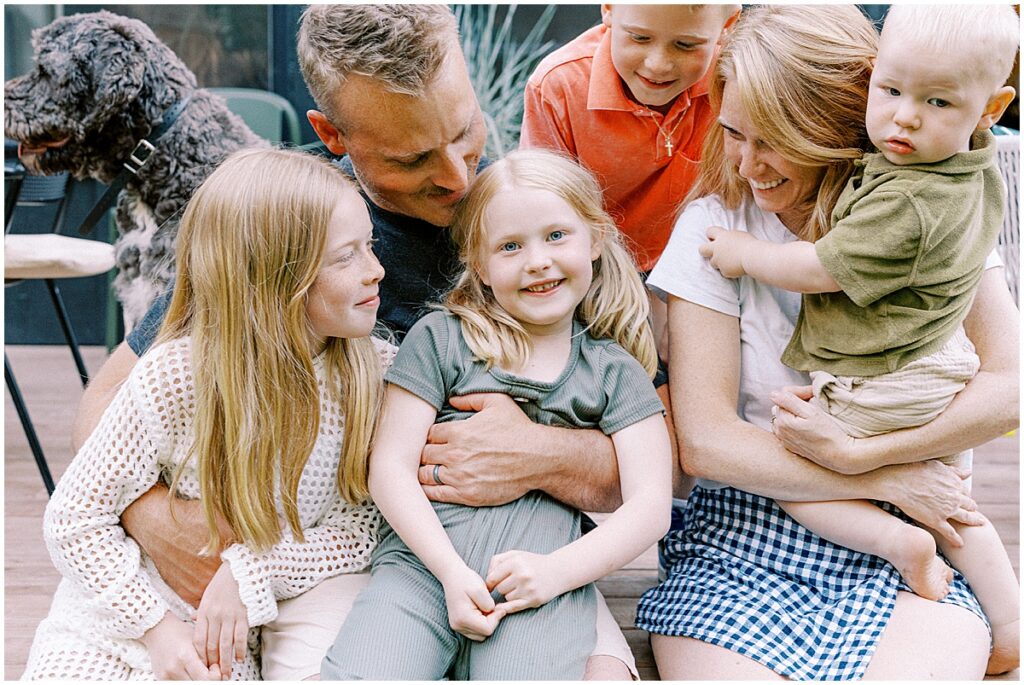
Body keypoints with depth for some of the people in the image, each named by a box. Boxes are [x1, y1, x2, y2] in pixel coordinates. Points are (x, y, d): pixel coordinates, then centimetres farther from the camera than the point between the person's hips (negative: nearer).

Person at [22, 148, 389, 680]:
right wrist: (158, 625, -18)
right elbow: (74, 518, -11)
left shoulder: (376, 373, -10)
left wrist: (252, 572, -21)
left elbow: (363, 527, -7)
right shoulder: (177, 375, -19)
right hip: (117, 618, -1)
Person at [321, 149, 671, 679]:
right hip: (423, 562, 0)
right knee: (357, 674, -24)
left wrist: (557, 571, -11)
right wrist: (452, 571, -10)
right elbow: (391, 467, 3)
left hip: (542, 584, 0)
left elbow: (649, 507, 4)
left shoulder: (615, 372, 12)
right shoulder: (440, 339, 9)